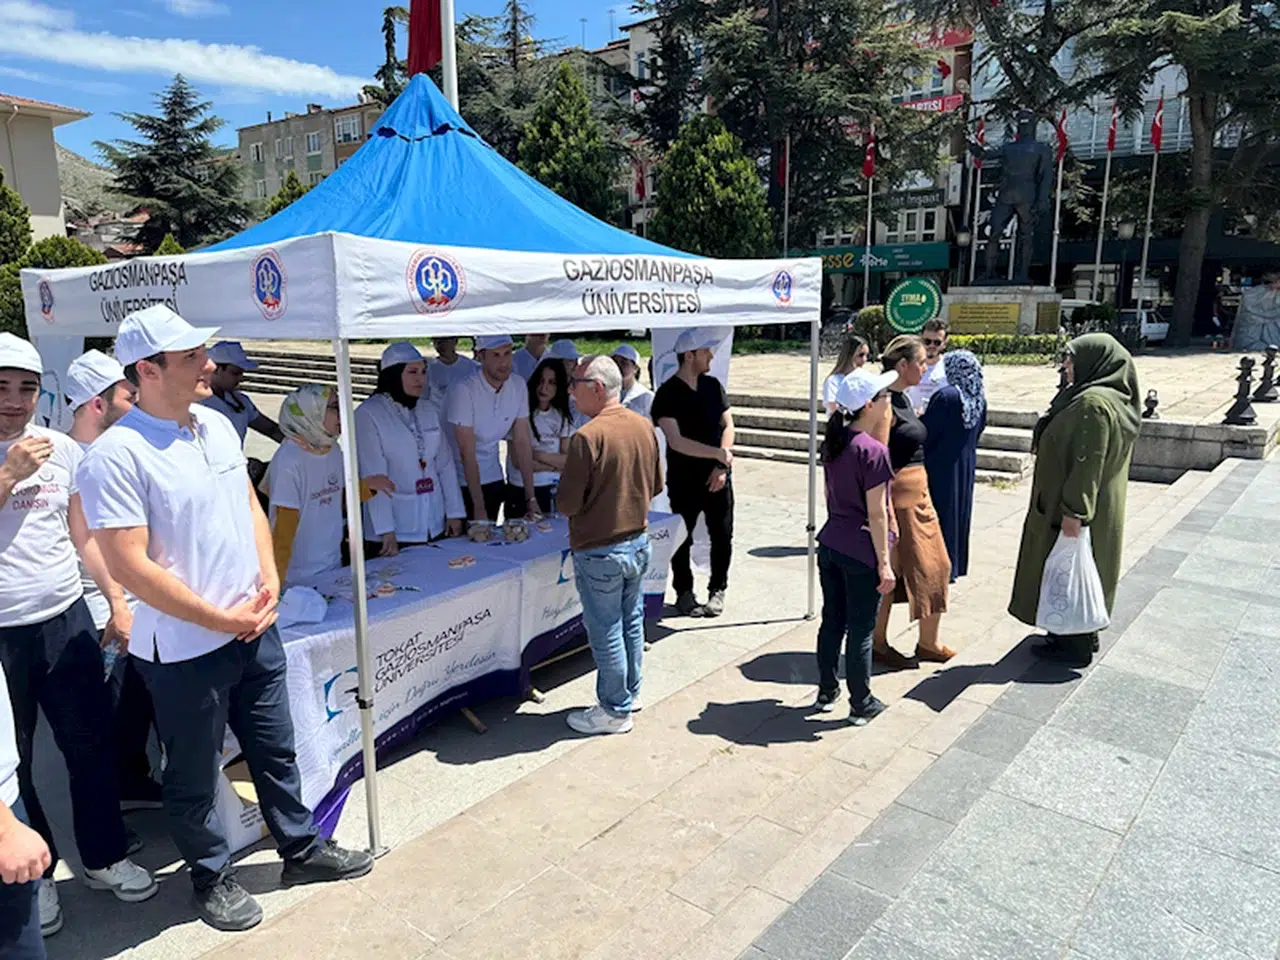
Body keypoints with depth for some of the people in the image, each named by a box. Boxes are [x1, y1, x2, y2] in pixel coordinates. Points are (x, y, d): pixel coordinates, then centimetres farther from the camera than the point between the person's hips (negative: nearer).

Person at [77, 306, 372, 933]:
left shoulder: (217, 425, 3)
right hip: (183, 650, -6)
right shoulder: (116, 454, -19)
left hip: (254, 627, 7)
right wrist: (222, 620, -16)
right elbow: (130, 566, -21)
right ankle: (212, 878, 36)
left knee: (275, 750, 20)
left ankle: (301, 849, 39)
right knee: (195, 776, 14)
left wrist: (269, 582, -1)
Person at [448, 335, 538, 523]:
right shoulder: (464, 390, -22)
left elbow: (522, 442, -3)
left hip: (494, 479, 5)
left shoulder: (518, 385, -5)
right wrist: (479, 507, -20)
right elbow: (467, 453, -21)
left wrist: (531, 498, -6)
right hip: (462, 481, -5)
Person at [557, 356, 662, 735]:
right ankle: (630, 692, 36)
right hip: (638, 541, 7)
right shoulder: (644, 427, -1)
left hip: (599, 551, -7)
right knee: (632, 621, 20)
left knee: (606, 632, 7)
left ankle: (615, 710, 19)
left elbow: (568, 503, -19)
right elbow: (655, 485, 9)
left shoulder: (587, 437, -23)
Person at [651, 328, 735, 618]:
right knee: (683, 539, 8)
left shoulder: (713, 385, 5)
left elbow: (728, 426, 5)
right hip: (684, 481, -4)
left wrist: (721, 466, -7)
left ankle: (718, 589, 27)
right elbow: (676, 442, -19)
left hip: (717, 477, 4)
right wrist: (718, 453, -20)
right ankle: (684, 593, 25)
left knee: (723, 536, 9)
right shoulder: (668, 394, -12)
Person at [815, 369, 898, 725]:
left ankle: (827, 692, 31)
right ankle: (861, 705, 20)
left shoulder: (833, 442, 3)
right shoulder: (873, 451, -20)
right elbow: (876, 514, -18)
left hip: (830, 544, 7)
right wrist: (884, 563, -11)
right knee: (860, 631, 6)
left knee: (831, 621, 18)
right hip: (861, 553, -7)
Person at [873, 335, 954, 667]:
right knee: (889, 570, 3)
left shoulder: (903, 399, 11)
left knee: (934, 565, 14)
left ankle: (928, 642, 27)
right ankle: (878, 644, 20)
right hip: (897, 497, -10)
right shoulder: (885, 404, -18)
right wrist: (887, 517, -22)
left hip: (919, 494, 10)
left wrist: (922, 493, 21)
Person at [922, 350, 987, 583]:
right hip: (966, 466, 7)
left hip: (941, 467, -7)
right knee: (959, 512, 15)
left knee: (940, 513, 2)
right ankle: (955, 566, 25)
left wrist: (920, 417, 2)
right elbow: (979, 430, 12)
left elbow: (925, 434, -18)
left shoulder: (945, 397, -21)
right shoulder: (980, 399, 1)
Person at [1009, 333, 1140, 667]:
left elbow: (1088, 462, -26)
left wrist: (1073, 510, -25)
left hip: (1076, 508, -10)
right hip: (1098, 508, 10)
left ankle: (1074, 645, 13)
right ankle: (1080, 636, 31)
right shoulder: (1107, 397, 11)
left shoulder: (1094, 404, -22)